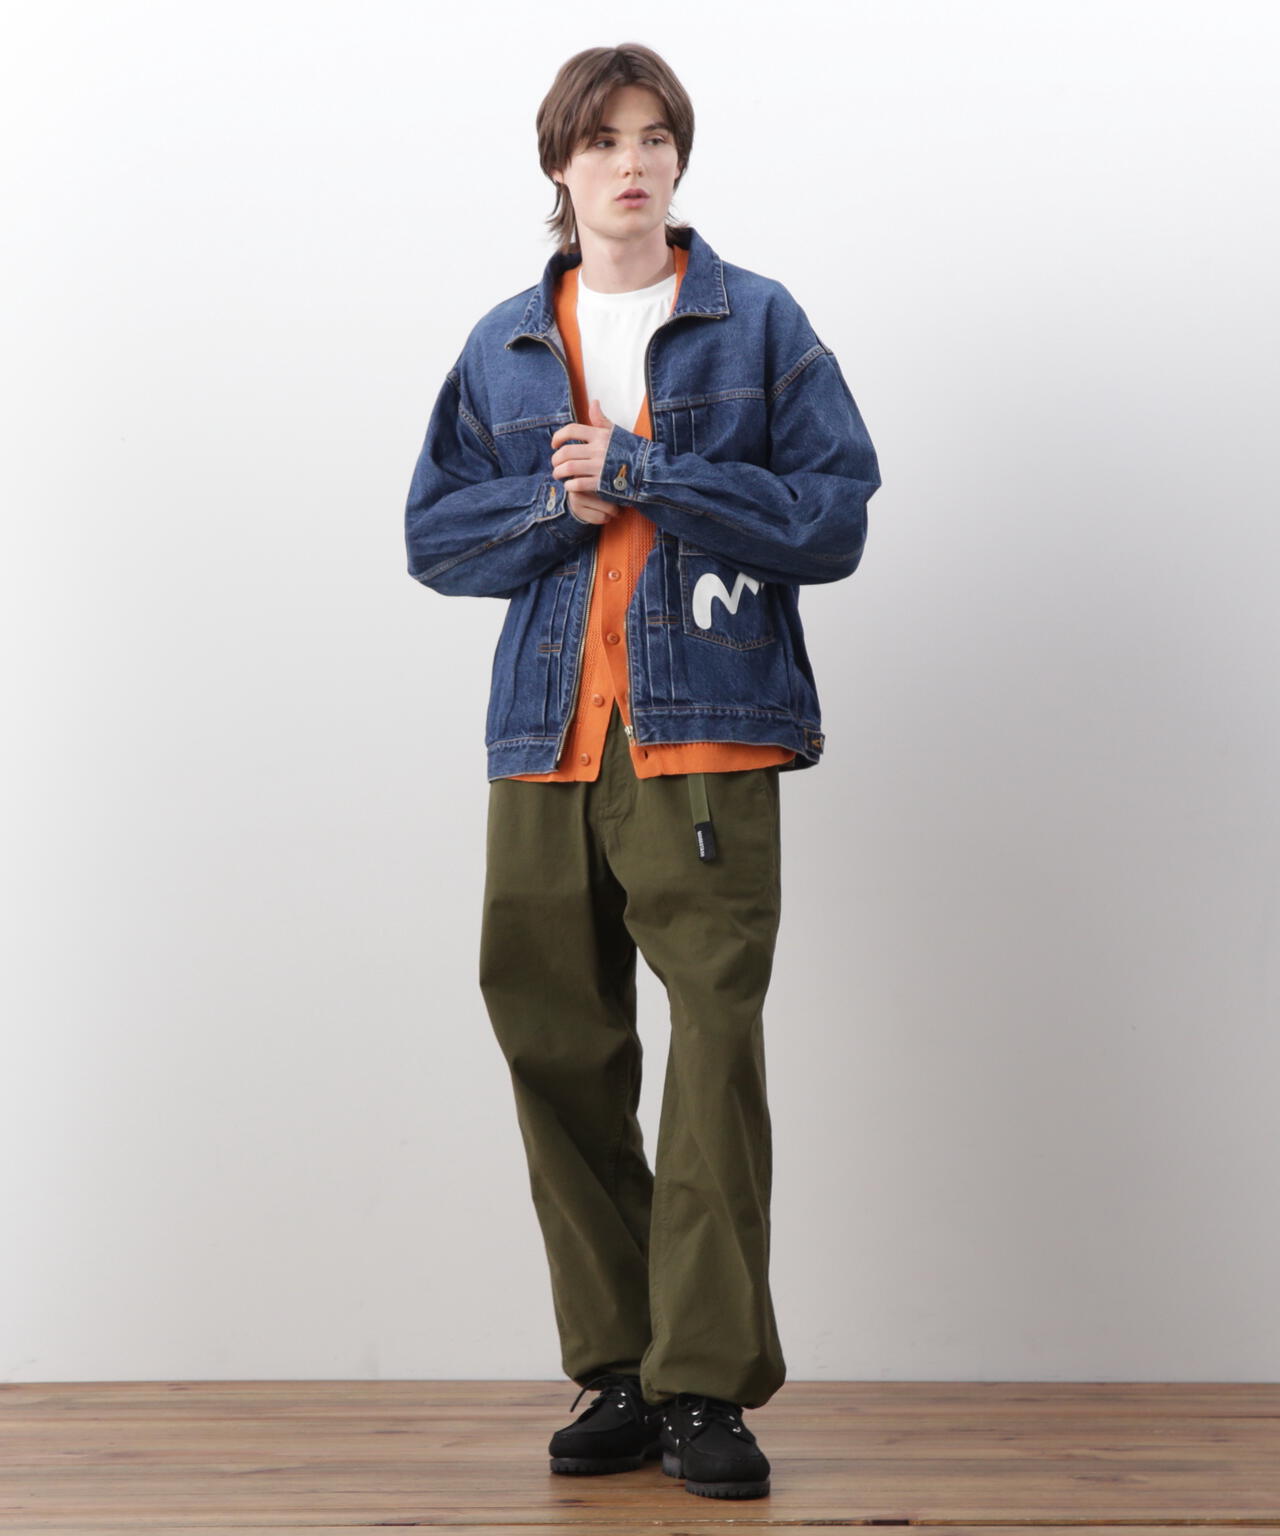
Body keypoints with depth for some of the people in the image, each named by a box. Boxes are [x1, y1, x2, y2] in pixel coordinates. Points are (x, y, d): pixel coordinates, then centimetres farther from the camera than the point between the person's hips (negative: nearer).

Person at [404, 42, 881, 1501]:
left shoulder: (759, 324, 6)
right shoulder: (502, 347, 15)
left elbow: (835, 516, -2)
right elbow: (435, 534, 13)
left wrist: (637, 474, -9)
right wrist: (561, 505, -6)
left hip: (709, 738, -3)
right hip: (543, 741, 4)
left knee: (716, 1050, -9)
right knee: (558, 1052, 4)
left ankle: (707, 1382, -1)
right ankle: (620, 1374, 15)